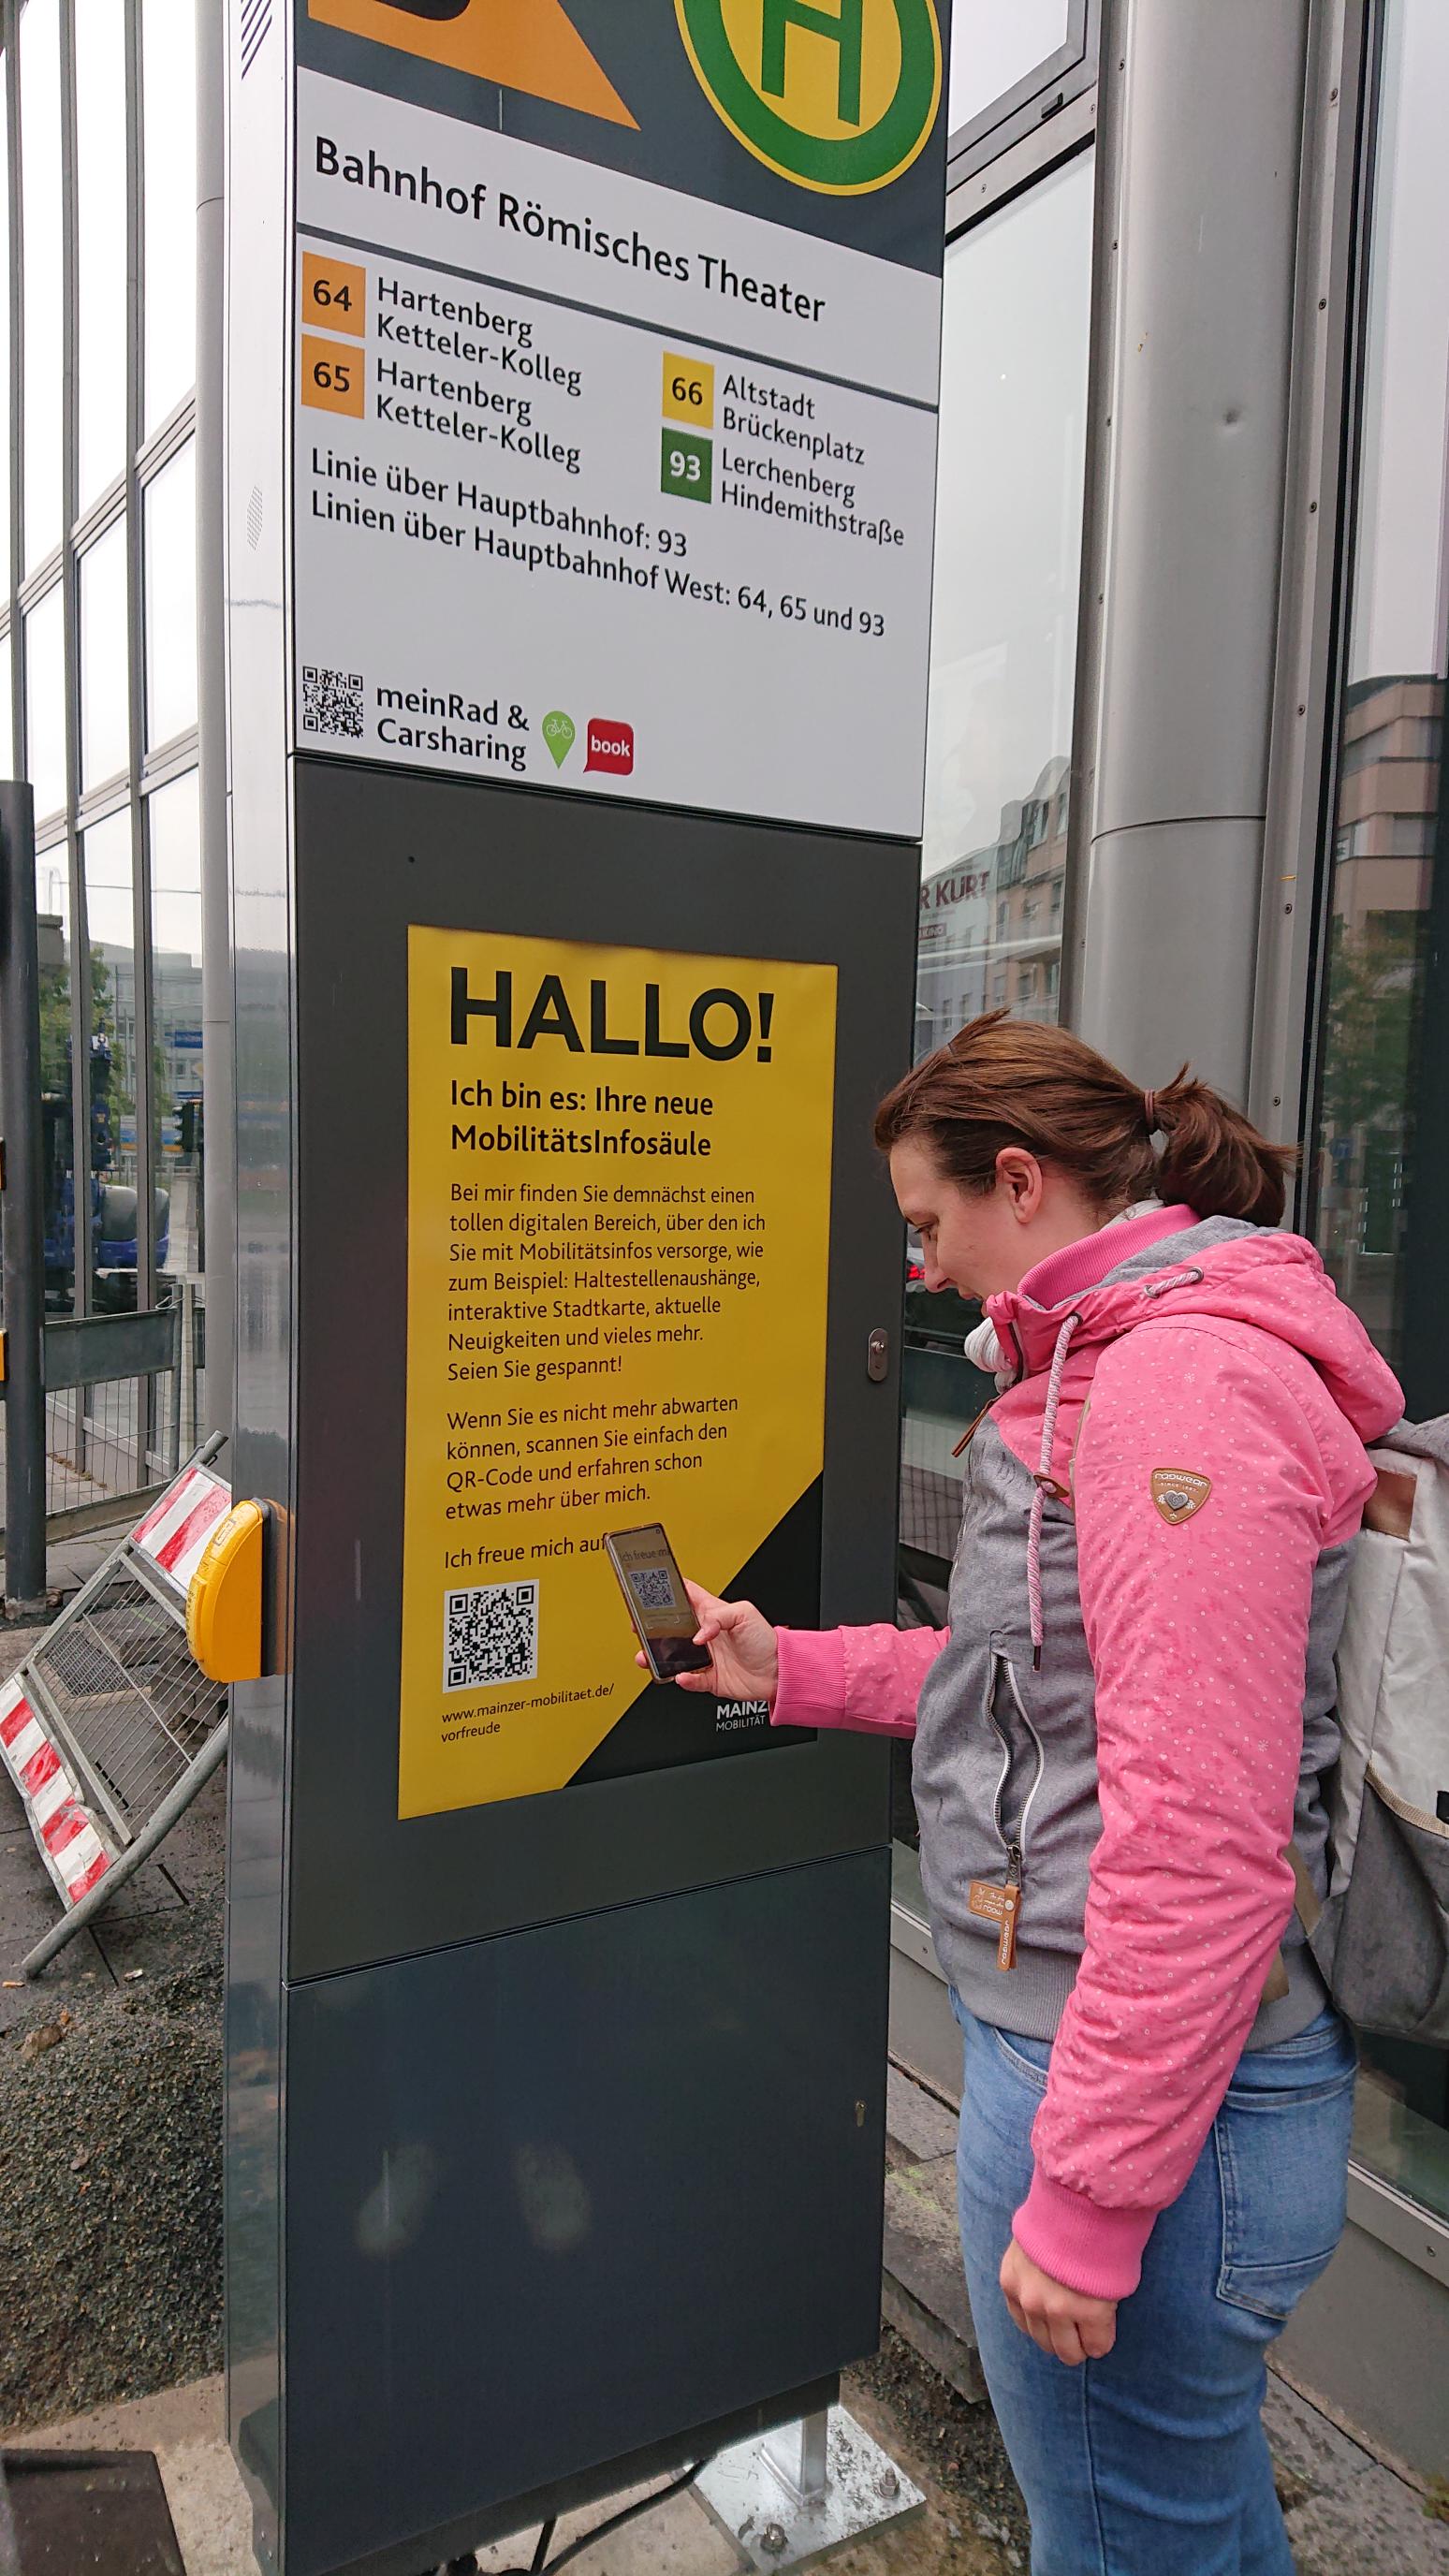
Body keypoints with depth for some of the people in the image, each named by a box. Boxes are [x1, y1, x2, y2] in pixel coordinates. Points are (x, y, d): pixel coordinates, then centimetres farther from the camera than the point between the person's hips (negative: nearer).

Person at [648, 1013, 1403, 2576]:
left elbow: (1200, 1846, -27)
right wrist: (795, 1670, 14)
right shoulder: (1109, 1365, 11)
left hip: (1143, 2092, -10)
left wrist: (1084, 2198, -22)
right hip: (1059, 2034, 10)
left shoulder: (1185, 1388, -24)